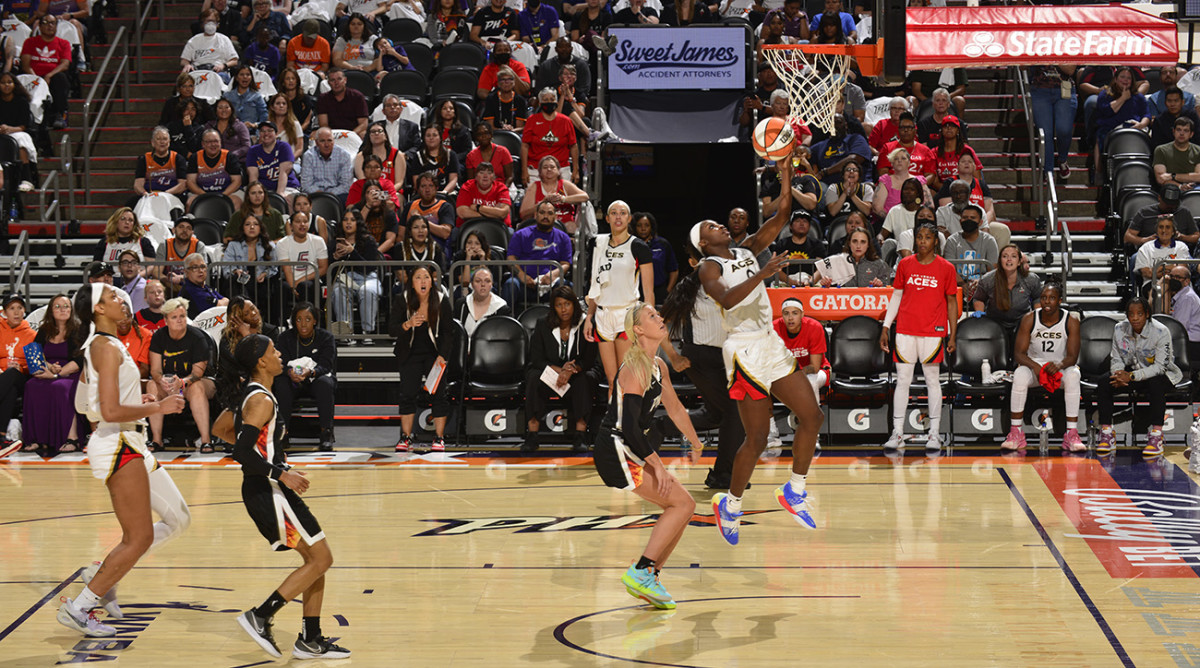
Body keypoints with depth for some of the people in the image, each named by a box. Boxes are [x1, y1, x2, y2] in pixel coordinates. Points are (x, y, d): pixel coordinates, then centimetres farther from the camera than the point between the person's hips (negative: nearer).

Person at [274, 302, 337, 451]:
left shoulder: (326, 337, -7)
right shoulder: (285, 337, -2)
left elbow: (325, 365, -19)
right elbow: (281, 362, -13)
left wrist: (311, 372, -42)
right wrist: (290, 372, -39)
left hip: (316, 379, -2)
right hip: (294, 383, 2)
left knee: (325, 383, -36)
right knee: (281, 382, -31)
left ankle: (326, 433, -34)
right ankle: (282, 431, -30)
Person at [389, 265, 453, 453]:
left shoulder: (442, 303, -8)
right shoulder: (401, 301, -9)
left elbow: (448, 333, -2)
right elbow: (392, 330, -12)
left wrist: (442, 356, -14)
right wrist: (408, 324, -33)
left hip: (434, 353, 0)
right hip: (410, 354, 0)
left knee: (438, 394, -9)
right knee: (407, 393, -8)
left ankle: (439, 438, -2)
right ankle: (406, 437, 1)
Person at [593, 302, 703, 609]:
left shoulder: (658, 366, 10)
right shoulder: (635, 368, -19)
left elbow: (675, 408, 26)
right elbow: (629, 425, -25)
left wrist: (696, 444, 37)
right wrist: (657, 465, -24)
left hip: (633, 449, 9)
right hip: (615, 451, -9)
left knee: (681, 507, 8)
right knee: (683, 503, -12)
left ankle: (649, 577, 12)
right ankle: (640, 572, -11)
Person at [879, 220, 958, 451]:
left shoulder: (945, 268, 1)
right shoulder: (904, 265, 6)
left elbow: (951, 302, 5)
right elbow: (896, 297, 13)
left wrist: (952, 336, 1)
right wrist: (885, 328, 9)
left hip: (933, 332, -2)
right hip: (905, 331, 2)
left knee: (932, 380, 4)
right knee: (902, 381, 2)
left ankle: (935, 434, 9)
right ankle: (897, 434, 5)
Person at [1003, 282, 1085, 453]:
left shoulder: (1071, 320, -10)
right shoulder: (1029, 319, -9)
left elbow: (1073, 356, -14)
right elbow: (1019, 352, -11)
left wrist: (1059, 365, -38)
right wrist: (1035, 366, -32)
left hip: (1061, 368, 0)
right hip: (1034, 364, 0)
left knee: (1073, 375, -35)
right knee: (1020, 375, -33)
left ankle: (1072, 435, -35)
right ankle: (1016, 433, -30)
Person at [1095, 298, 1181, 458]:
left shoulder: (1161, 332, -19)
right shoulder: (1119, 329, -5)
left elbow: (1160, 366, -23)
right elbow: (1116, 358, 3)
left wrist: (1131, 376, -32)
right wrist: (1119, 373, -22)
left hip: (1161, 374, -4)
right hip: (1131, 372, 4)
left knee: (1156, 384, -40)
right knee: (1103, 382, -21)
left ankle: (1156, 436, -35)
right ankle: (1106, 433, -17)